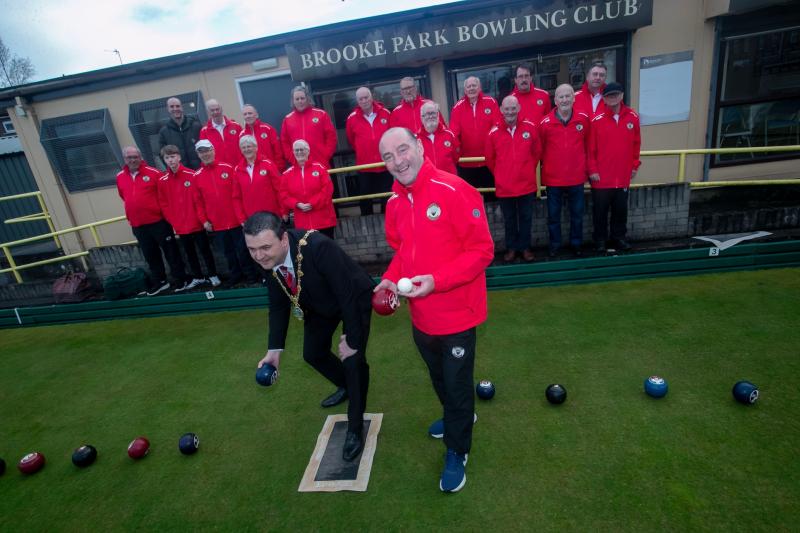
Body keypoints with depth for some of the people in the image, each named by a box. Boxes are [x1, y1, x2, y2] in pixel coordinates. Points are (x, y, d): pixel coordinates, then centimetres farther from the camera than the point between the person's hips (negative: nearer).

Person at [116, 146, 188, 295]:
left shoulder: (154, 173, -7)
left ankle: (180, 280, 14)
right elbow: (124, 197, 21)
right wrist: (131, 216, 20)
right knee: (150, 255, 13)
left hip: (158, 221, -5)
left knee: (171, 251, 2)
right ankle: (159, 282, 26)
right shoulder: (120, 177, 8)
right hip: (137, 225, 5)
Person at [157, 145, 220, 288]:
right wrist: (172, 221, 0)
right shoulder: (162, 181, 2)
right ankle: (198, 277, 27)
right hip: (180, 226, 3)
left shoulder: (192, 175, -7)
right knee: (189, 252, 13)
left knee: (204, 249, 6)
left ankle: (213, 275, 19)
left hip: (196, 223, -3)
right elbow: (164, 204, 6)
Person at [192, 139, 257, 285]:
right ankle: (235, 274, 30)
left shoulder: (227, 168, -4)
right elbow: (198, 202, 5)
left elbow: (237, 195, -7)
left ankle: (250, 274, 21)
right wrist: (204, 220, -2)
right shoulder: (197, 176, 3)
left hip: (235, 220, -2)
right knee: (228, 251, 14)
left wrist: (242, 217, -9)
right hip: (216, 224, 3)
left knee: (242, 248, 5)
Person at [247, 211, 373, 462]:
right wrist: (275, 349, -11)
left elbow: (348, 294, -35)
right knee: (312, 353, 15)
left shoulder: (318, 247, -42)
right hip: (320, 304, 7)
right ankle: (346, 385, 46)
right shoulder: (266, 258, -20)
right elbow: (278, 304, -7)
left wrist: (351, 339, -28)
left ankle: (355, 429, 10)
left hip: (354, 299, -6)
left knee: (353, 359, -13)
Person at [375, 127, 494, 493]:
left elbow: (482, 250, -19)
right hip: (420, 313, 7)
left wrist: (436, 280, -28)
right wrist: (391, 278, -5)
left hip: (456, 311, -6)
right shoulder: (394, 203, 1)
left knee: (457, 383, 10)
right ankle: (458, 417, 56)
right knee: (438, 376, 27)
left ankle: (456, 453, 35)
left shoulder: (454, 191, -20)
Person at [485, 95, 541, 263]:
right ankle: (511, 248, 27)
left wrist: (528, 170, 13)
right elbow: (490, 159, 5)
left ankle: (525, 247, 25)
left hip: (526, 184, 0)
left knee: (526, 218, 11)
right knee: (509, 219, 13)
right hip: (504, 186, 0)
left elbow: (536, 153, 7)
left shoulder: (530, 128, -5)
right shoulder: (494, 133, -6)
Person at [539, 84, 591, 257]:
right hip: (553, 178, -1)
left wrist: (586, 166, 12)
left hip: (577, 176, 1)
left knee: (577, 214, 12)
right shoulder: (545, 122, -8)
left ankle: (576, 244, 28)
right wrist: (547, 165, 7)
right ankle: (554, 245, 23)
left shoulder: (584, 119, -3)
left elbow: (587, 144, 9)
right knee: (553, 215, 9)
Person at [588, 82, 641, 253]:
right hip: (601, 177, -3)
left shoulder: (633, 117, 2)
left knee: (621, 210, 14)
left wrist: (635, 165, 8)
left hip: (623, 176, 3)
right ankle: (600, 240, 21)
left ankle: (619, 237, 30)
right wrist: (592, 170, -9)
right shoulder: (597, 120, -7)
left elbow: (636, 143, 9)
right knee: (600, 211, 7)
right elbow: (591, 148, -6)